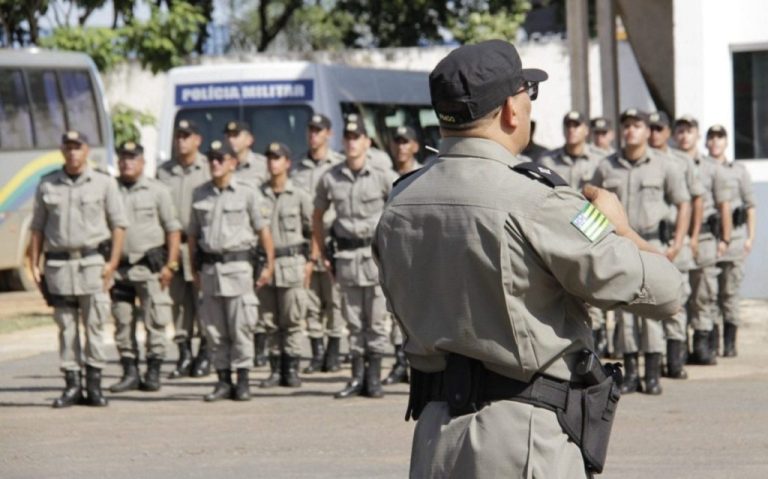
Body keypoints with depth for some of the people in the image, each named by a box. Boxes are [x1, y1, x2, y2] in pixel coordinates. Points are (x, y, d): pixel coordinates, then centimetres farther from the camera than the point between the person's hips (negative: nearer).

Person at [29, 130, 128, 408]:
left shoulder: (104, 184, 4)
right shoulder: (47, 185, 10)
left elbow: (118, 225, 3)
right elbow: (37, 228, 12)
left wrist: (112, 263, -7)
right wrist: (34, 265, 4)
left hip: (93, 262, -2)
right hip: (58, 265, 2)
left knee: (95, 325, -2)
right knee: (66, 328, 3)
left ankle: (94, 384, 3)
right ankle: (72, 385, 7)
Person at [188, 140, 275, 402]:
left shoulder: (247, 193, -2)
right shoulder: (201, 194, 10)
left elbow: (263, 230, -1)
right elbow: (193, 233, 15)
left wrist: (269, 265, -5)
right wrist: (194, 268, 12)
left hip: (237, 265, -4)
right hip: (209, 267, 4)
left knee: (241, 326, -5)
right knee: (214, 328, 5)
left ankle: (242, 380, 2)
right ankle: (223, 381, 12)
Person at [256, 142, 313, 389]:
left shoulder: (300, 196, 2)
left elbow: (312, 229, 5)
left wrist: (310, 262, -1)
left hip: (291, 261, -3)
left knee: (292, 320, -3)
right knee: (270, 321, 5)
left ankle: (292, 369, 2)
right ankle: (276, 369, 10)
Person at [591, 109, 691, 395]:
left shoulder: (663, 167, 2)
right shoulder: (607, 168, 6)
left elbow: (684, 204, 4)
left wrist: (676, 245, -4)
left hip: (652, 243, -2)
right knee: (623, 310, 3)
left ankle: (653, 375, -2)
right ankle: (630, 374, 9)